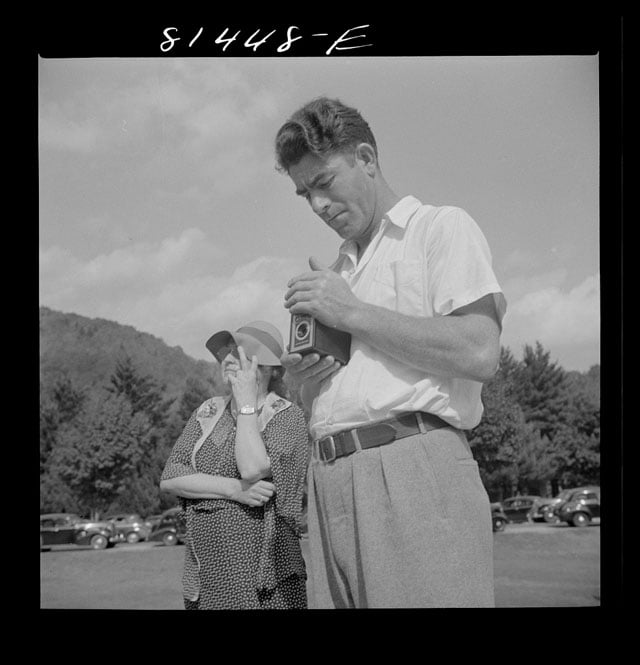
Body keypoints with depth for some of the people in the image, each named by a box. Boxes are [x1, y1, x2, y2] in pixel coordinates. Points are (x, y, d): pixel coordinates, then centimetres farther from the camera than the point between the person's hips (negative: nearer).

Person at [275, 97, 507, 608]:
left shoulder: (442, 228, 5)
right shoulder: (336, 271, 25)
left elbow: (480, 353, -11)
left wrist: (352, 313, -6)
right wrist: (302, 384, 4)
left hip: (415, 468, -6)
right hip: (331, 483, 6)